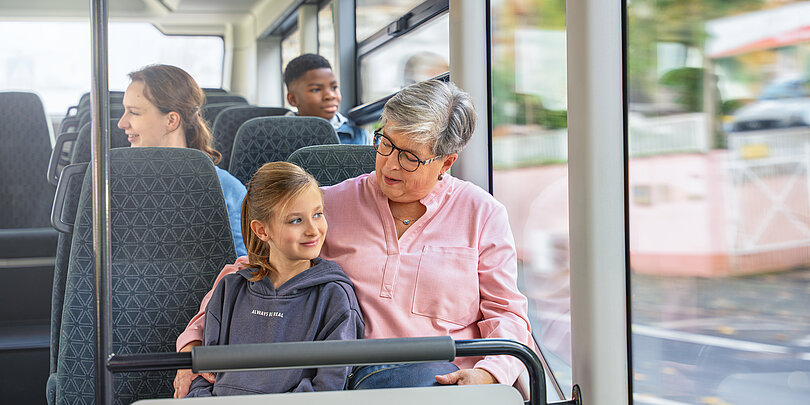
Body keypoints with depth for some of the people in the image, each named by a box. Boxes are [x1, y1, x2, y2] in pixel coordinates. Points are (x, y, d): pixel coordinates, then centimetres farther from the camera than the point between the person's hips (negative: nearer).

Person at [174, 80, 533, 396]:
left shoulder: (483, 213, 14)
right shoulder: (332, 204, 16)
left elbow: (505, 311, 14)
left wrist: (488, 373, -7)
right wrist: (193, 341, 5)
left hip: (443, 376, 0)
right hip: (347, 377, 0)